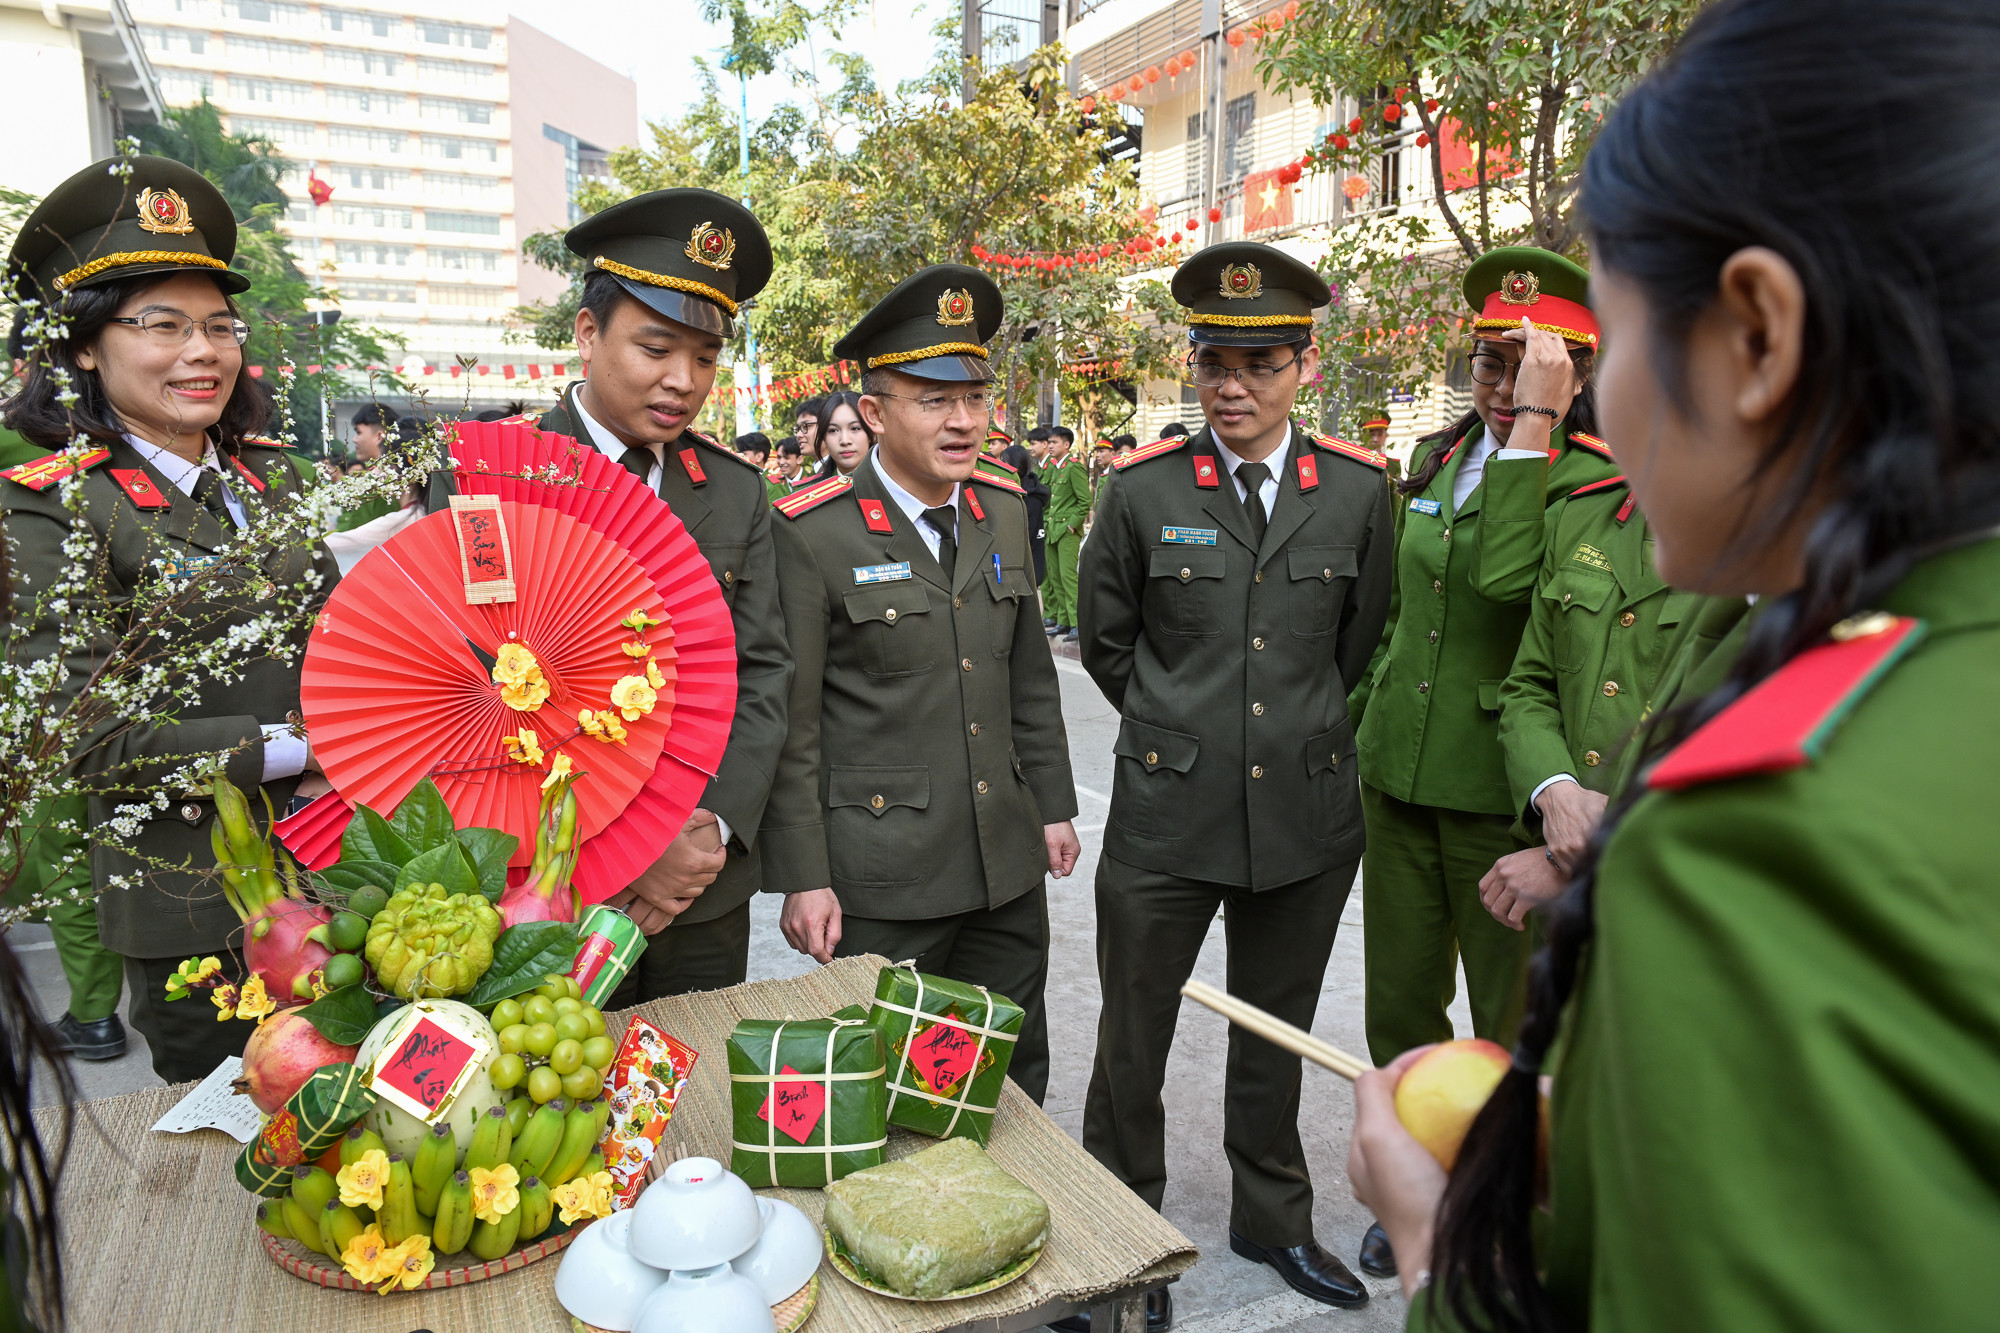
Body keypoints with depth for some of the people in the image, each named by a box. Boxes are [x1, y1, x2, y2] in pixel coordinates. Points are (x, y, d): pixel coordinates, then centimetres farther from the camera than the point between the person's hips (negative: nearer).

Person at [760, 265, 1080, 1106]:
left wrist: (1053, 806, 13)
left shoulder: (1003, 510, 6)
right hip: (878, 879, -5)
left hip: (1009, 864, 6)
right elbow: (789, 722, -11)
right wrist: (802, 879, -11)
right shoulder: (812, 535, -12)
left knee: (1014, 1082, 18)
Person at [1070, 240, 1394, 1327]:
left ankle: (1272, 1216, 41)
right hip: (1165, 816, -1)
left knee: (1276, 1032, 19)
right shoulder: (1142, 488, -5)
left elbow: (1362, 643, 11)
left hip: (1309, 817, 2)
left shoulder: (1358, 488, -1)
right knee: (1132, 1042, 10)